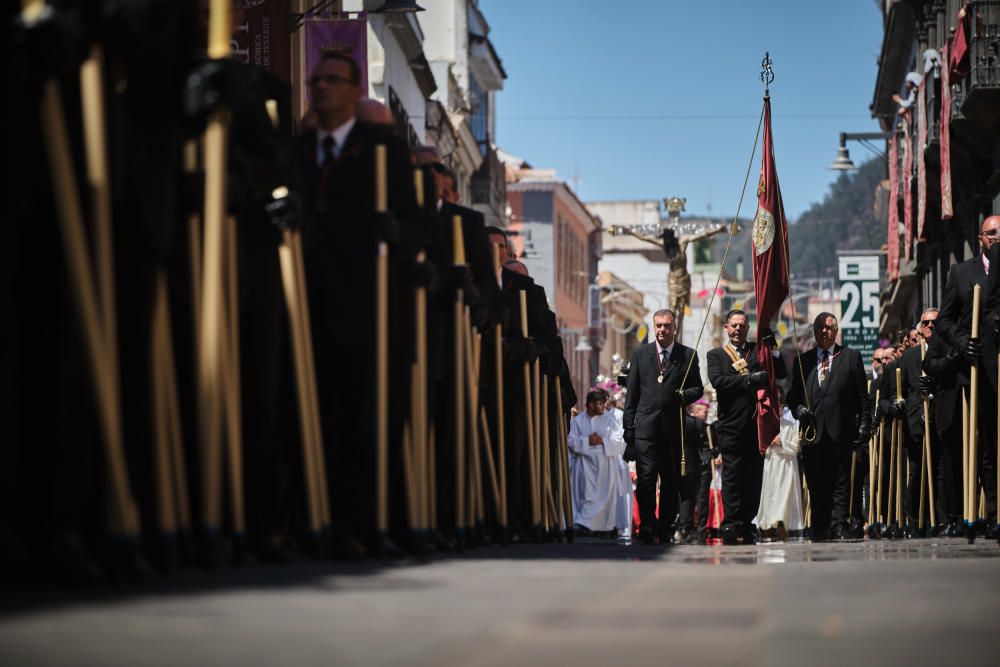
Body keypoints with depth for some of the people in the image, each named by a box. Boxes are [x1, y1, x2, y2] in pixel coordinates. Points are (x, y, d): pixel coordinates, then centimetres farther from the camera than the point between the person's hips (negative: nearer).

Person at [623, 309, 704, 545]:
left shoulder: (688, 355, 8)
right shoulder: (640, 353, 9)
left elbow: (698, 388, 11)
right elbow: (632, 392, 9)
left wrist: (685, 395, -12)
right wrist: (629, 426, 4)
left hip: (673, 428, 1)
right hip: (646, 426, -1)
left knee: (671, 481, 7)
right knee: (646, 478, -11)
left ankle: (665, 529, 17)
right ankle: (647, 528, -7)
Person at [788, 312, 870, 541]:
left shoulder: (851, 357, 9)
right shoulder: (802, 360, 16)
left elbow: (862, 396, 6)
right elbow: (793, 395, 16)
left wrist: (864, 425, -1)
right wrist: (798, 409, -5)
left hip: (840, 432, -2)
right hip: (813, 432, 2)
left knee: (840, 485, -3)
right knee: (816, 486, 2)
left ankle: (838, 527, -4)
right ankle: (819, 529, 6)